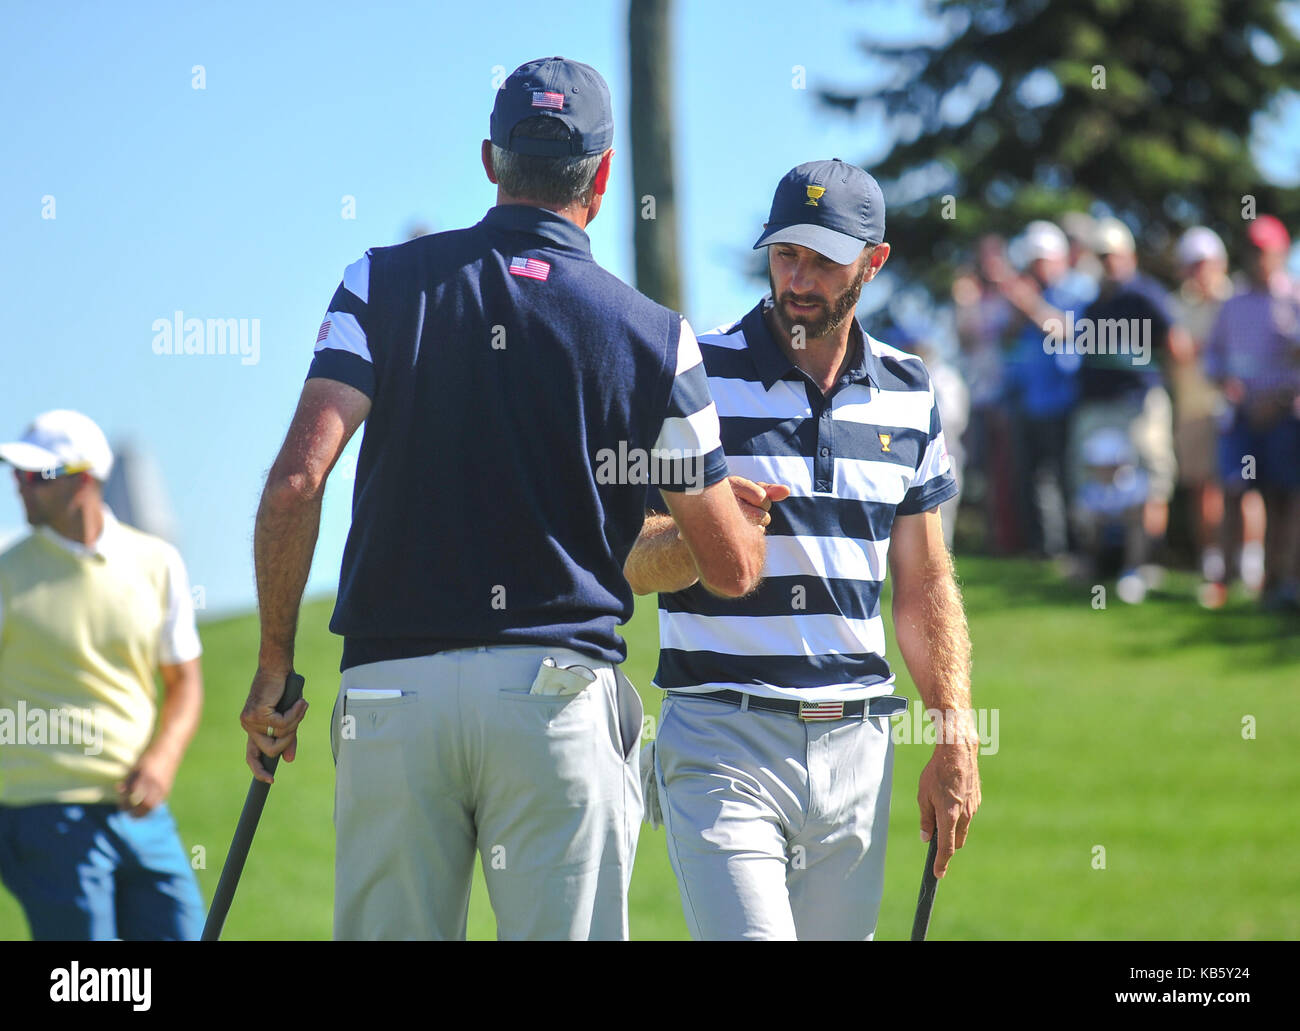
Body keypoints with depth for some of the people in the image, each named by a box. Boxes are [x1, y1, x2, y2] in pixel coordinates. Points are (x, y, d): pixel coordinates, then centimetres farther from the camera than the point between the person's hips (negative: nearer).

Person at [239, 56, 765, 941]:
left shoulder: (385, 283, 5)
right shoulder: (654, 337, 3)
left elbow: (295, 482, -7)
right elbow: (731, 567, 9)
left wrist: (275, 663, 3)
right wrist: (756, 522, 33)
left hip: (391, 691, 1)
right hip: (558, 694, -1)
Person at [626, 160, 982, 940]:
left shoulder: (909, 394, 11)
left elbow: (925, 585, 15)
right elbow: (636, 567, -6)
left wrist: (956, 738, 8)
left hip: (857, 746, 4)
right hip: (723, 737, -4)